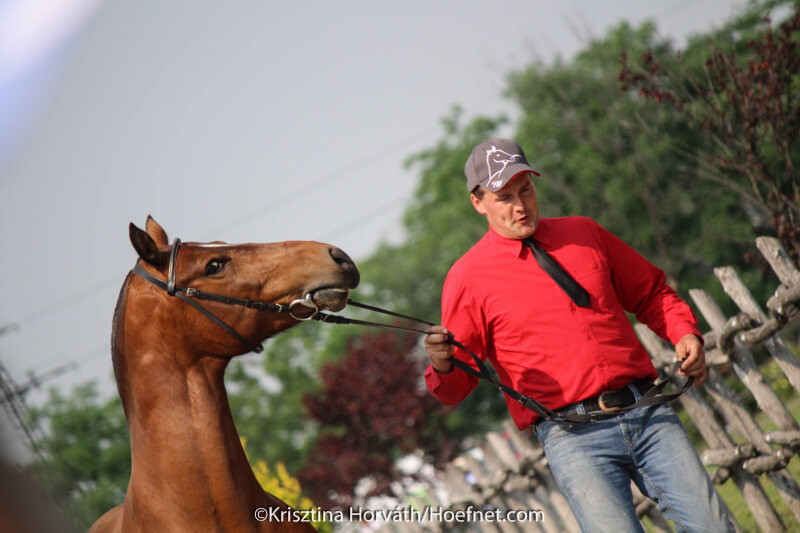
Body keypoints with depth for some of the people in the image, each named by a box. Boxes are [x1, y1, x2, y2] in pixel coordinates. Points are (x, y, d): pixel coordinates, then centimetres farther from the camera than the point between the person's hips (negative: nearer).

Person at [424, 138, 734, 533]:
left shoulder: (583, 234, 15)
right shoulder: (469, 277, 4)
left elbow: (650, 293, 25)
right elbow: (456, 386, 3)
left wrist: (685, 334, 6)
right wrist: (442, 365, -20)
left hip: (647, 412, 3)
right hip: (572, 437, -3)